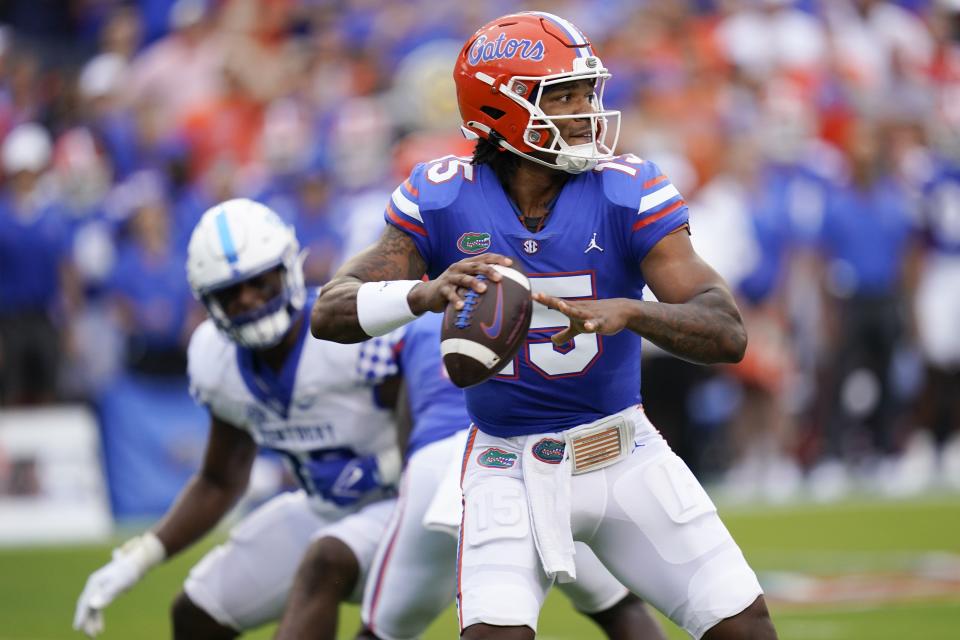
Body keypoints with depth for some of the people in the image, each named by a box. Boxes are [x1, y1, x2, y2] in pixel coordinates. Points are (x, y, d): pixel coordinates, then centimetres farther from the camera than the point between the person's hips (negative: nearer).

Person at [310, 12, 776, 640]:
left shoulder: (629, 193, -13)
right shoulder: (441, 199, -10)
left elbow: (728, 334, -20)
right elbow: (331, 313, -16)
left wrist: (627, 312, -40)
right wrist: (425, 294, -37)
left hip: (625, 453, 1)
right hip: (510, 465, -1)